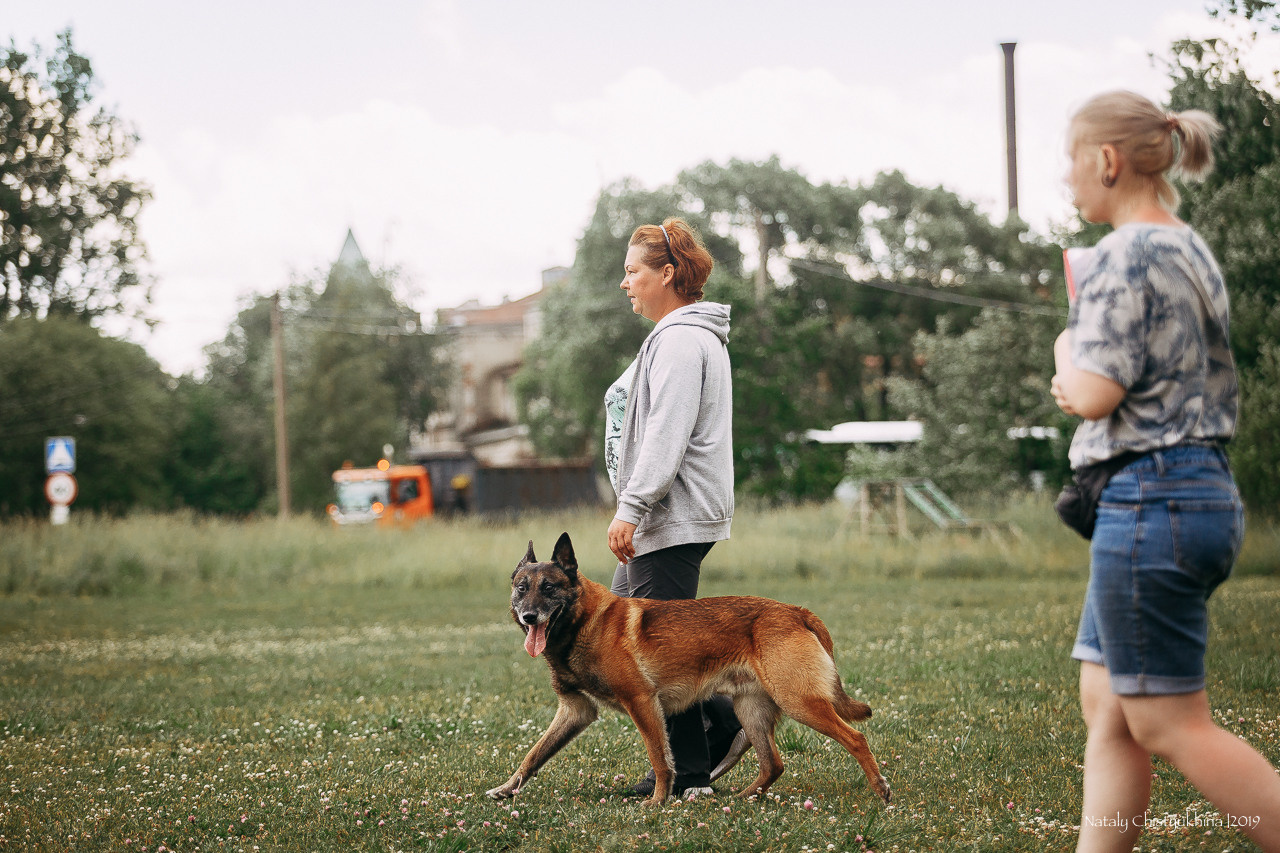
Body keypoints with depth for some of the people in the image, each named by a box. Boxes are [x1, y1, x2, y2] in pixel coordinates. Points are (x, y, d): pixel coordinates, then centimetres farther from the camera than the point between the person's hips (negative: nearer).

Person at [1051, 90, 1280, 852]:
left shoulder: (1127, 254, -14)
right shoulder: (1191, 251, 17)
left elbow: (1094, 394, -19)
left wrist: (1067, 352, 2)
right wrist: (1084, 379, 8)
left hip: (1150, 500, -10)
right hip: (1204, 486, 10)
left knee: (1169, 725, -6)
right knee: (1108, 709, 12)